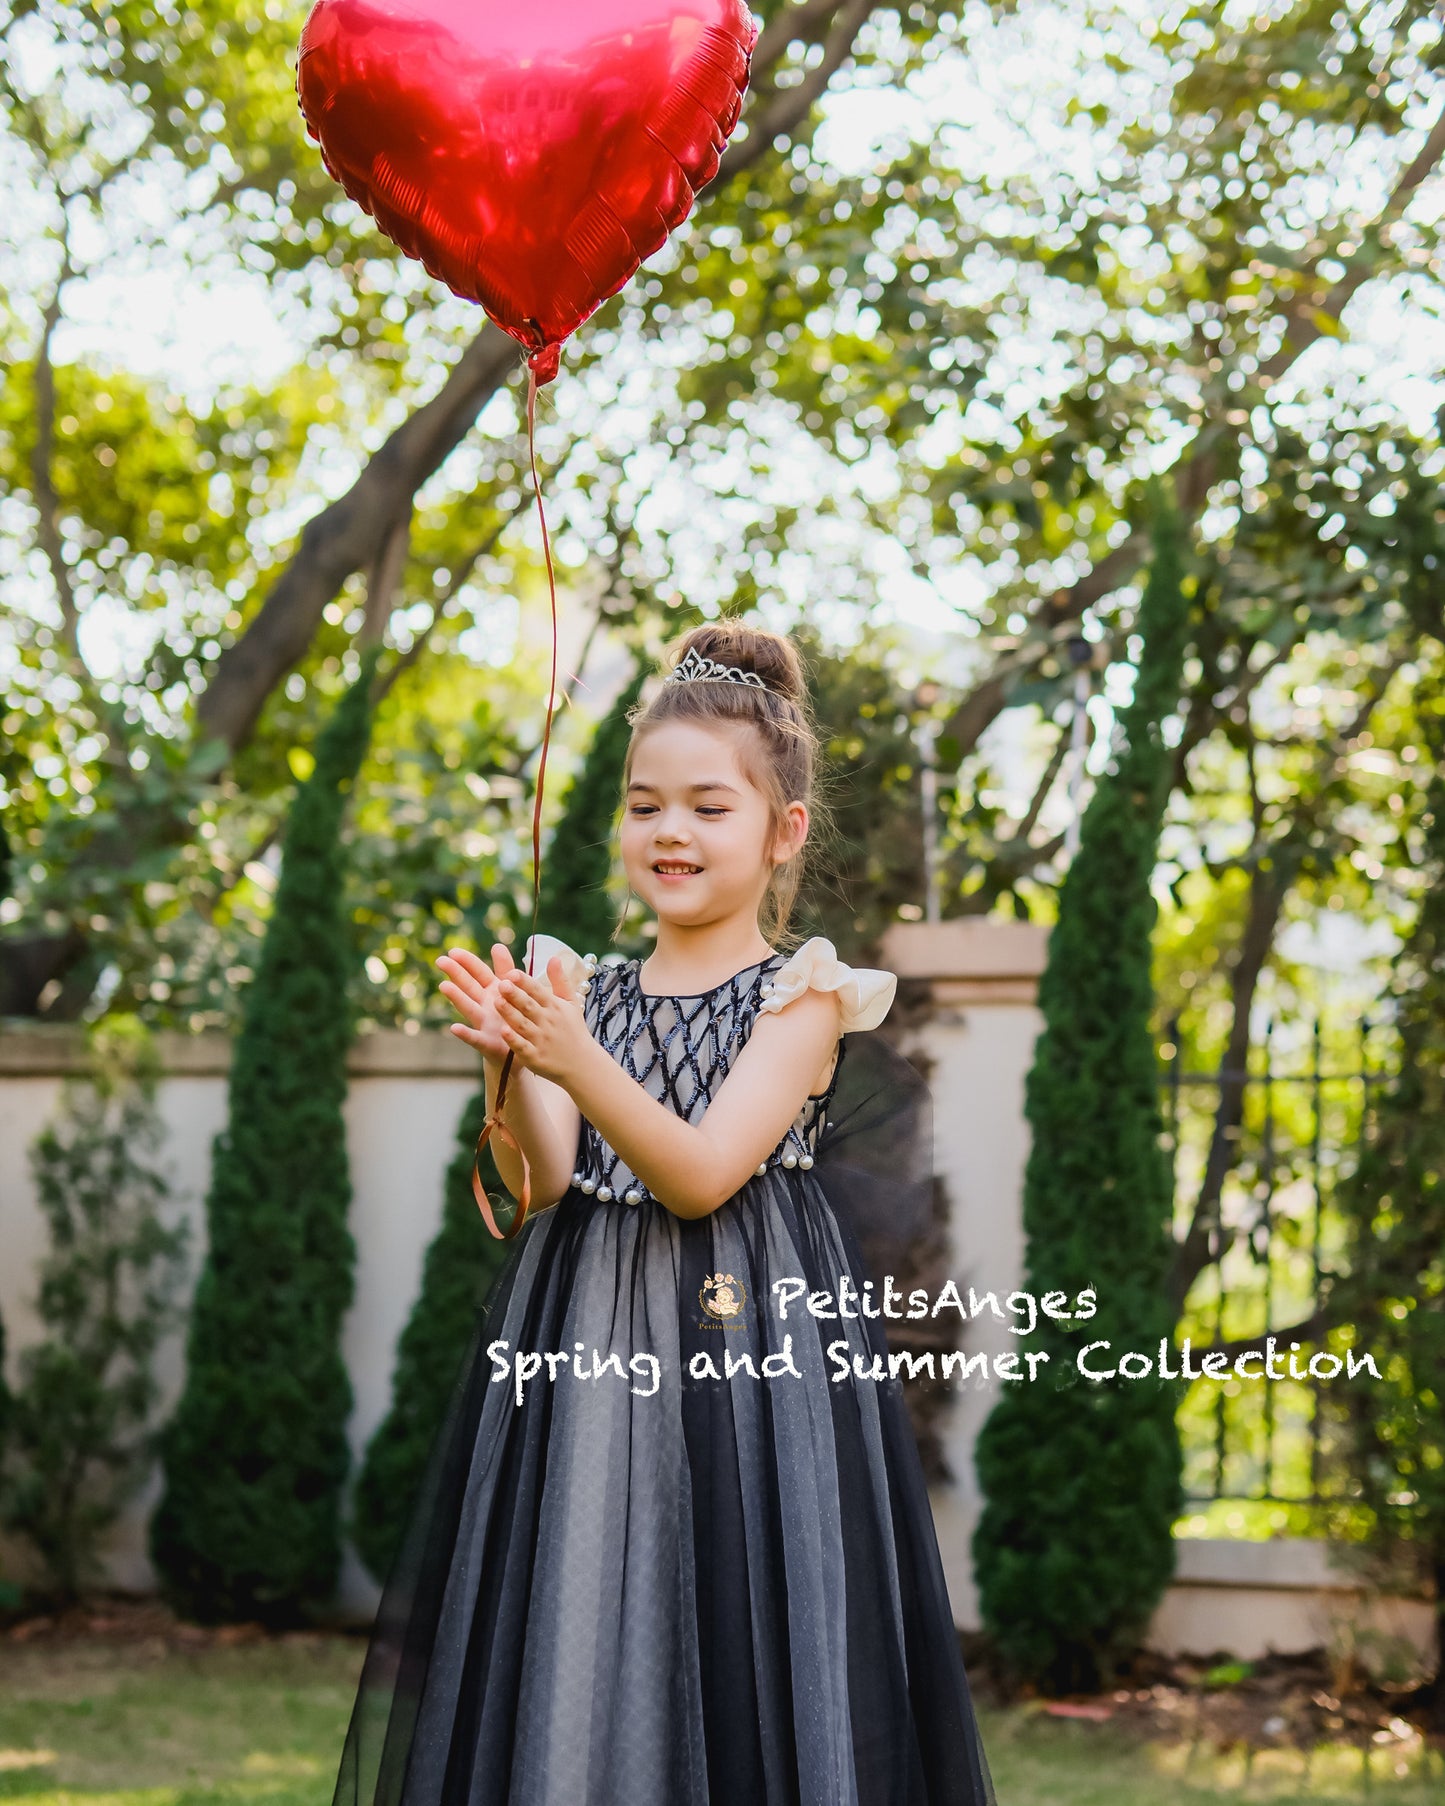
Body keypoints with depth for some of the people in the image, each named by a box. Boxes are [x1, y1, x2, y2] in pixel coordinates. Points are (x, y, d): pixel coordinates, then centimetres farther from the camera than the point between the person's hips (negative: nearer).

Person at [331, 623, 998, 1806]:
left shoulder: (801, 998, -3)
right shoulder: (585, 990, 9)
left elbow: (703, 1175, -15)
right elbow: (547, 1185, -1)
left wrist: (578, 1064, -28)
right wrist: (509, 1066, -19)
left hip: (744, 1339, -4)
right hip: (582, 1345, 4)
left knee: (730, 1651, -3)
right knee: (566, 1645, 5)